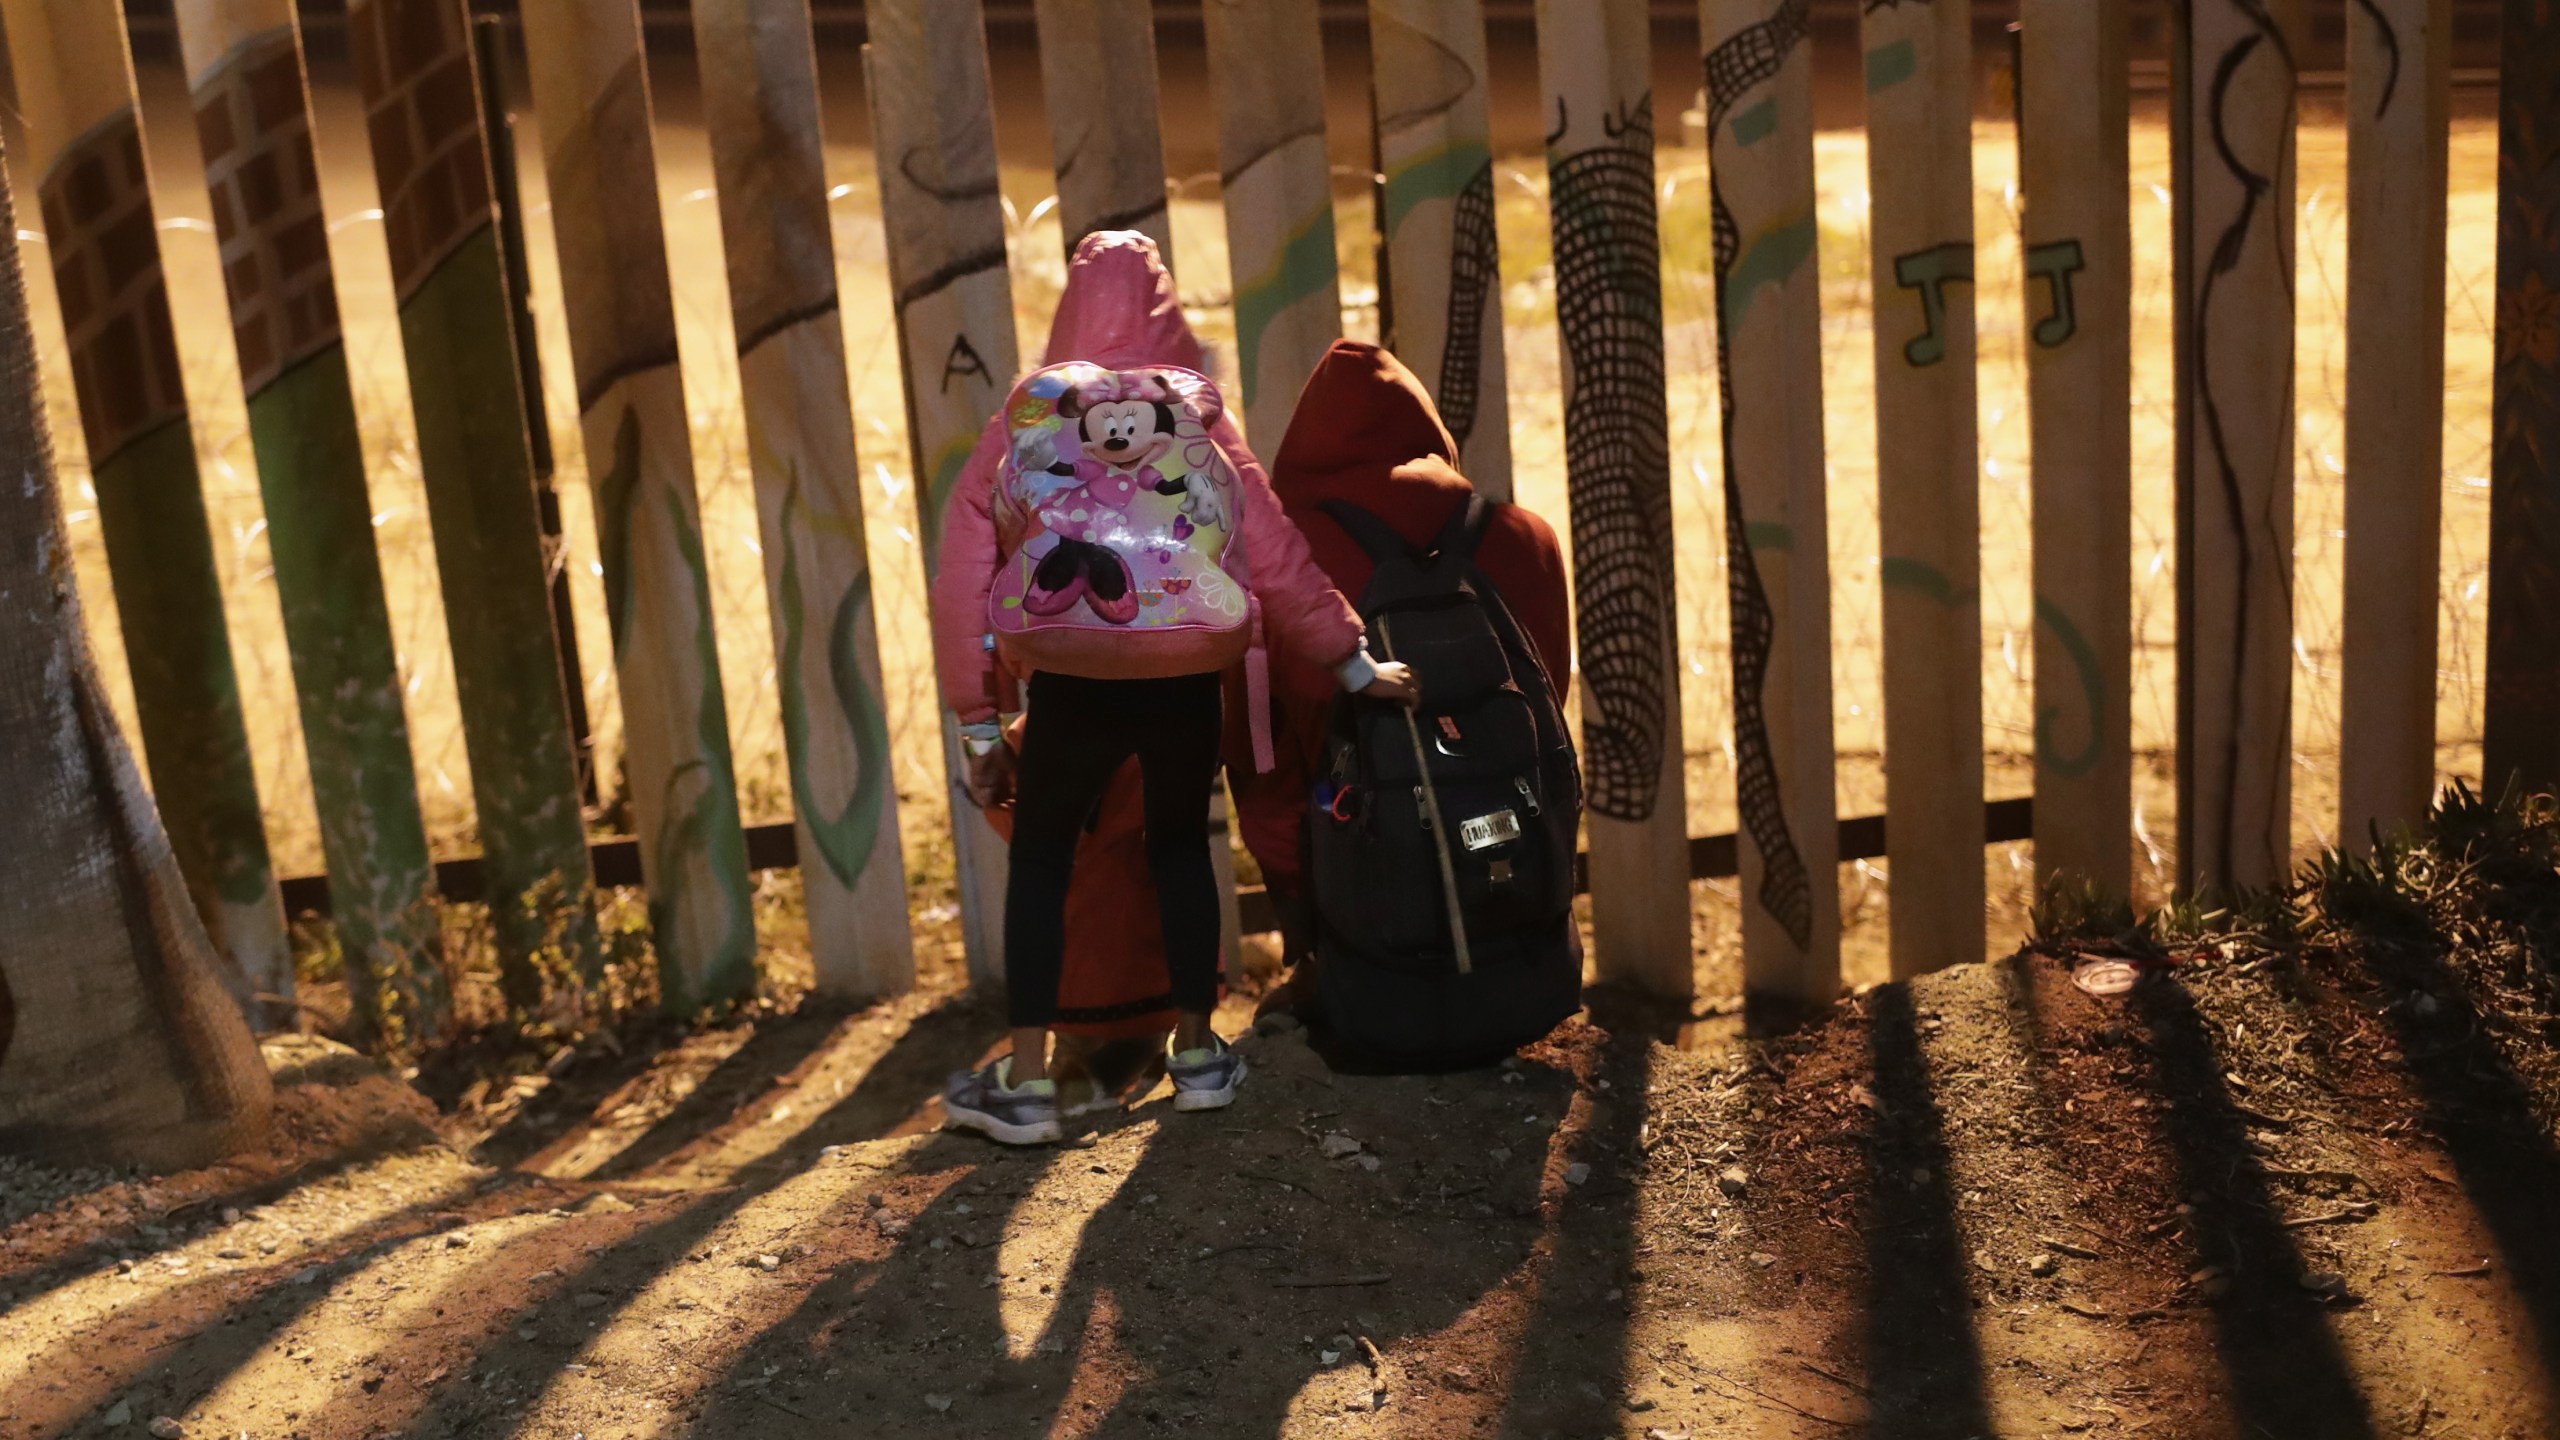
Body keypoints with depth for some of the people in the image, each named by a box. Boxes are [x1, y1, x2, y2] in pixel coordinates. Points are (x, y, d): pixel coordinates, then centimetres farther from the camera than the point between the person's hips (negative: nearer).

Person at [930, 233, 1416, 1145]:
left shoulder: (1025, 423, 3)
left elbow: (964, 578, 2)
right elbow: (1272, 553, 2)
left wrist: (980, 725, 8)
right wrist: (1352, 664, 11)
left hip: (1074, 680, -1)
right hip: (1183, 675, 1)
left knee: (1040, 859, 12)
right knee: (1180, 847, 20)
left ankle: (1026, 1081, 9)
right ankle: (1197, 1053, 25)